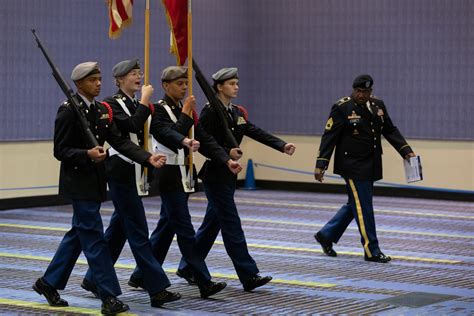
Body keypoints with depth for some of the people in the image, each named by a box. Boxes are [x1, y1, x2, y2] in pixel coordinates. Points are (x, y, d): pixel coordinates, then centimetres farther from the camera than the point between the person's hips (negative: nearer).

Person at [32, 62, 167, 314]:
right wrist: (88, 155, -31)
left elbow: (120, 141, 2)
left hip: (95, 182, 8)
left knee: (79, 234, 15)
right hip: (78, 183, -8)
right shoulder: (68, 111, -13)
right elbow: (60, 151, -14)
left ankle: (49, 282, 28)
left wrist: (148, 158, -10)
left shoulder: (102, 110, 10)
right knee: (94, 238, -8)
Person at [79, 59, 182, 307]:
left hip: (134, 172, 9)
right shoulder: (113, 103, -10)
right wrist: (145, 101, -17)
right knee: (138, 230, -9)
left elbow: (144, 134, 16)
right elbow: (132, 126, -25)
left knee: (119, 228, 14)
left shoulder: (137, 105, 15)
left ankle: (94, 279, 26)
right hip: (121, 172, -9)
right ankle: (157, 289, -10)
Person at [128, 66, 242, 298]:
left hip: (183, 176, 8)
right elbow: (170, 135, -23)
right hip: (170, 177, -8)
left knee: (166, 227, 13)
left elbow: (205, 140, 6)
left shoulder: (185, 111, 13)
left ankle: (141, 276, 22)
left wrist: (227, 161, -7)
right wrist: (185, 114, -16)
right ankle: (205, 283, -9)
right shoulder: (158, 111, -9)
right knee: (185, 230, -7)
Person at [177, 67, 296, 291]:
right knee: (231, 224, -9)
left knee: (212, 223, 14)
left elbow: (256, 132, 3)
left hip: (228, 175, 9)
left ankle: (187, 268, 25)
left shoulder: (237, 113, 12)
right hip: (215, 175, -9)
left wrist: (282, 146, -8)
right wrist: (226, 153, -24)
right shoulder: (210, 111, -12)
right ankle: (249, 276, -10)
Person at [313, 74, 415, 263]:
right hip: (352, 166, -7)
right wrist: (321, 164, -16)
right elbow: (329, 136, -11)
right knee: (363, 207, -4)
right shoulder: (342, 108, -11)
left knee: (355, 205, 15)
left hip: (370, 166, 7)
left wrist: (406, 151, 7)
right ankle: (372, 251, 3)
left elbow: (390, 131, 16)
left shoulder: (378, 105, 8)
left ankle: (326, 235, 29)